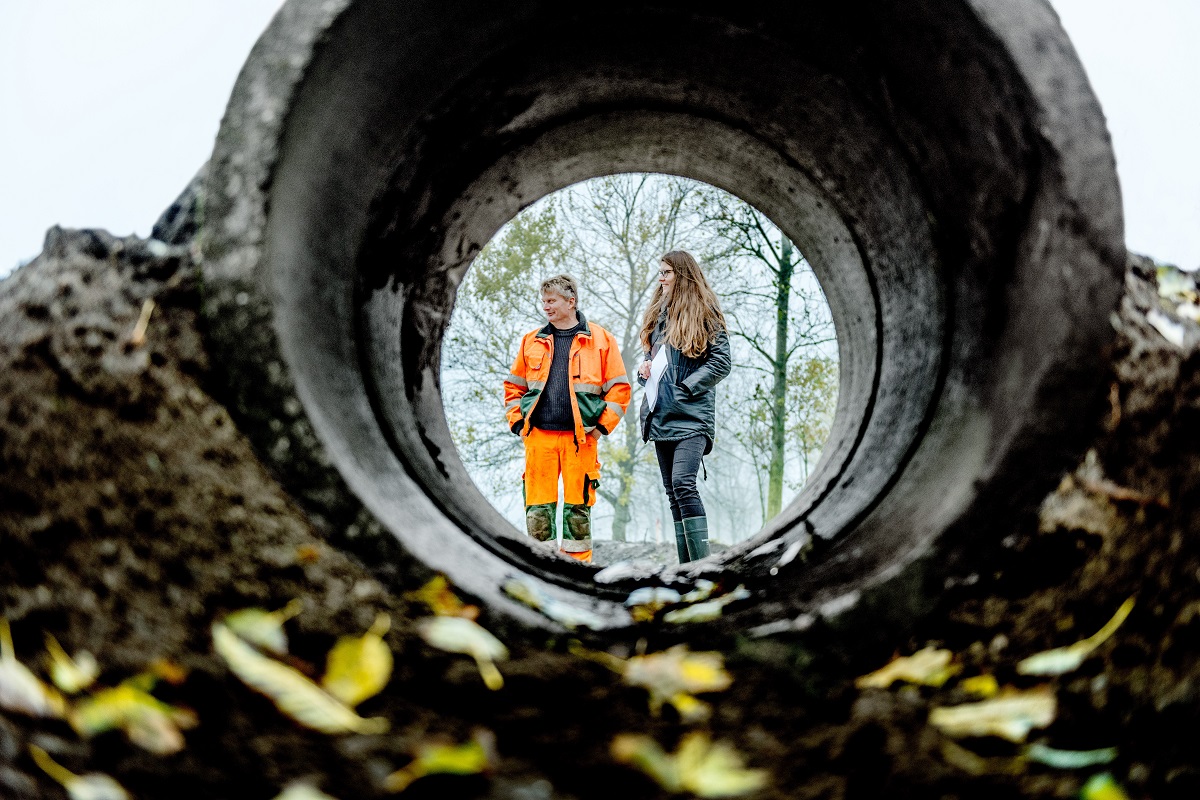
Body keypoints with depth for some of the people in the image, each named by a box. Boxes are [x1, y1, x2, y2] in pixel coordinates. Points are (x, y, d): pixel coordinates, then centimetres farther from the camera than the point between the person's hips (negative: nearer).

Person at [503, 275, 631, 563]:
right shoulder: (532, 341, 13)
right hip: (538, 436, 2)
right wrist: (518, 423, 8)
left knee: (578, 506, 2)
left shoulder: (600, 339, 4)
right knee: (538, 506, 1)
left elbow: (619, 388, 3)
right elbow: (513, 387, 19)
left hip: (580, 437, -2)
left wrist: (601, 427, -3)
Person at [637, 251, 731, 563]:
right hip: (661, 417, 7)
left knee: (683, 484, -22)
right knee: (673, 492, 6)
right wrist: (644, 371, 5)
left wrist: (684, 388, -14)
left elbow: (722, 362, -8)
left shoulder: (704, 313, 0)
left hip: (690, 415, -7)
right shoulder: (658, 314, 20)